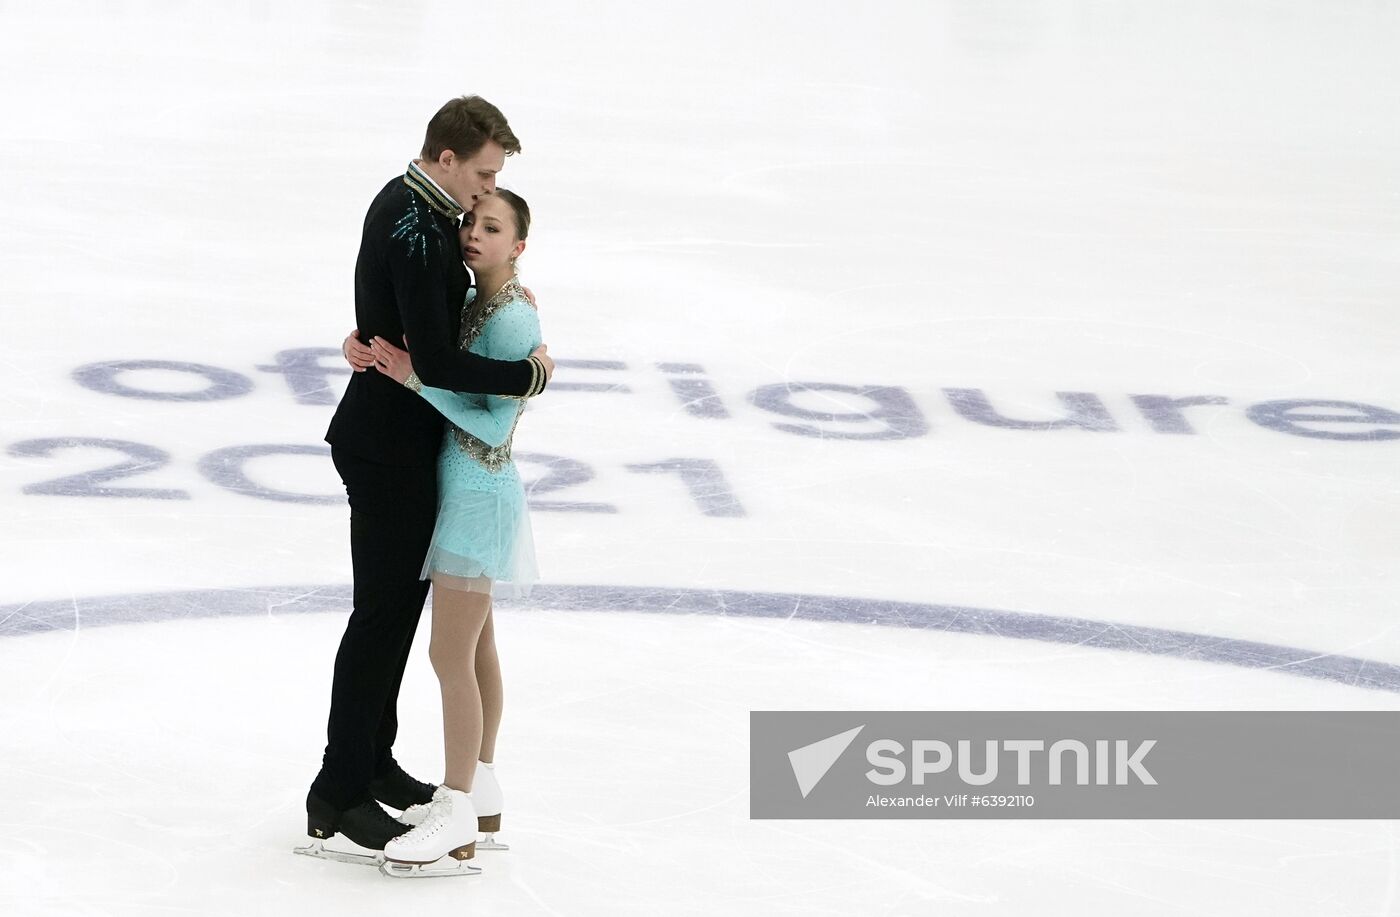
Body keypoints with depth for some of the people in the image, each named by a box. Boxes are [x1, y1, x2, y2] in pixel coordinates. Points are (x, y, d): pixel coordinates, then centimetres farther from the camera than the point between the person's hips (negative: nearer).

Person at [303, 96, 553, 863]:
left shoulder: (407, 199, 6)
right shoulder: (414, 234, -26)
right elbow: (436, 362, -30)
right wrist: (530, 374, -19)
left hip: (399, 435, 10)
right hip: (388, 449, -10)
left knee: (404, 598, 19)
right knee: (383, 611, -5)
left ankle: (371, 761, 30)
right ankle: (337, 798, 0)